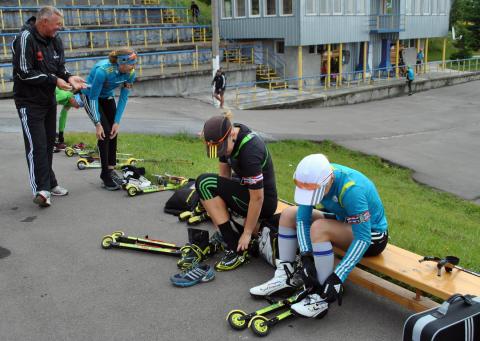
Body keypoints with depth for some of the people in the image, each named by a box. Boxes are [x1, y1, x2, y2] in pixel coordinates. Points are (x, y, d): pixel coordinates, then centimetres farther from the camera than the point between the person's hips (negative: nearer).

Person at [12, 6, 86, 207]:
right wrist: (54, 80, -21)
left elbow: (59, 67, 13)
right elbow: (24, 73, -21)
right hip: (29, 102, -7)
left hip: (49, 100, 8)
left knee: (49, 143, 12)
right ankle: (41, 189, -11)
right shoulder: (25, 38, -17)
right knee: (37, 145, -12)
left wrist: (68, 77, -8)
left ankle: (49, 184, 23)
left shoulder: (55, 41, 6)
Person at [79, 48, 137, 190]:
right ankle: (105, 174, -6)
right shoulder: (103, 71, -36)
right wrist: (97, 124, -28)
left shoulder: (130, 73, -21)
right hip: (89, 95, -5)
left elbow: (123, 98, -13)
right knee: (105, 132, -14)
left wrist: (117, 122, -16)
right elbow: (93, 98, -28)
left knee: (113, 132, -2)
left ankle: (111, 169, 9)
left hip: (107, 97, 5)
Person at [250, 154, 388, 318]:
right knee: (288, 214, -2)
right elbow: (303, 218, -13)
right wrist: (306, 257, -24)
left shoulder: (351, 190, -36)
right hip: (344, 221, 7)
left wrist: (338, 277, -35)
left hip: (372, 235, -7)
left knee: (318, 227, -33)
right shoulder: (316, 179, -18)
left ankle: (322, 298, -22)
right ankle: (284, 277, 3)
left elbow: (363, 239, -33)